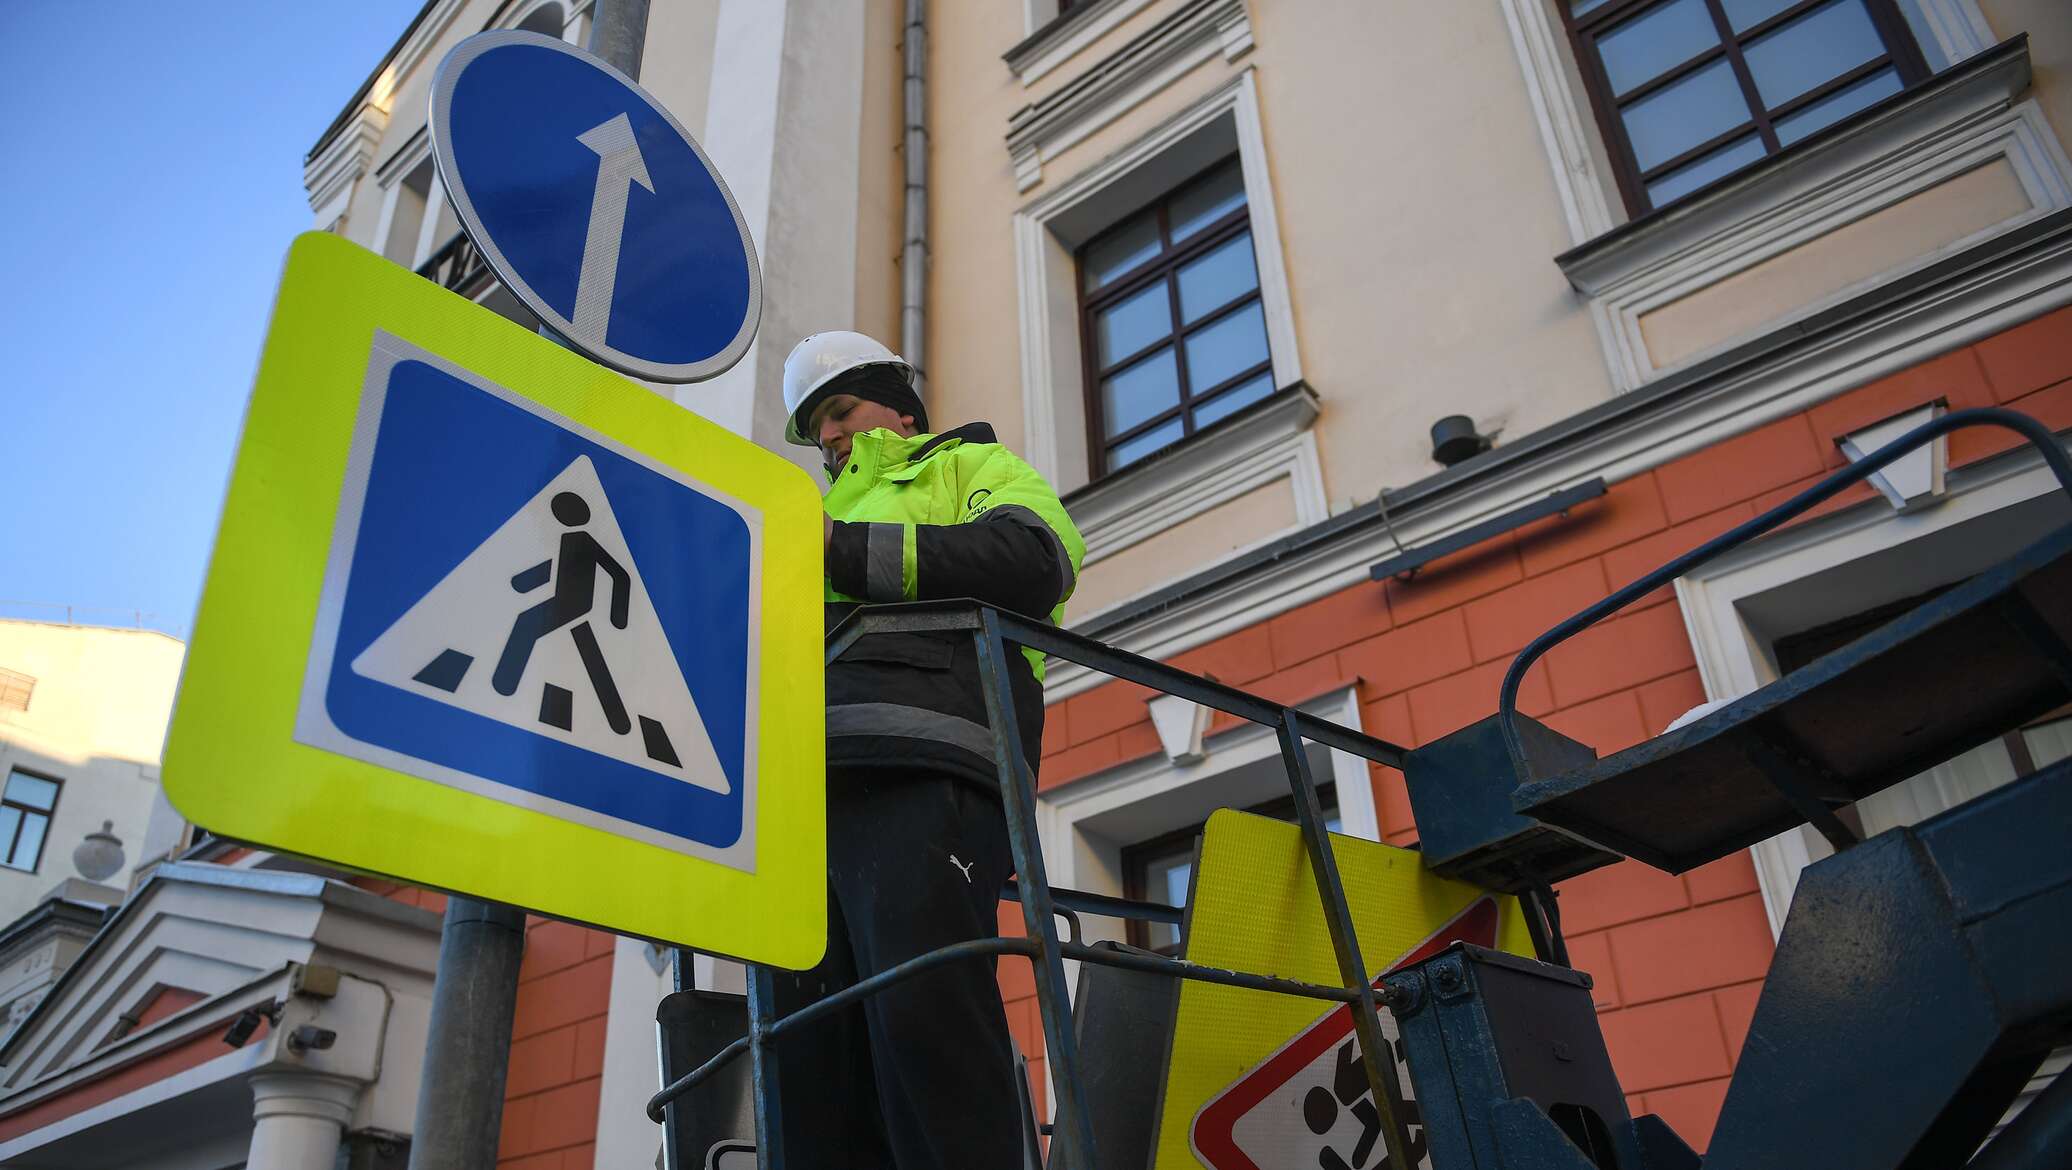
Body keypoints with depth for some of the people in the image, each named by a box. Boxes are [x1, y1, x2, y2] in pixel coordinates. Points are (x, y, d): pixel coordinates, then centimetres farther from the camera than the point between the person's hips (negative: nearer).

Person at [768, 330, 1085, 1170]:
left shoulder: (974, 467, 23)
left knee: (923, 1017, -22)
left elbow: (1037, 559, -2)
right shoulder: (837, 512, 42)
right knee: (813, 1047, -6)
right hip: (806, 793, 6)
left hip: (921, 774, -6)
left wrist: (845, 550, -5)